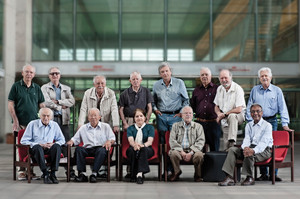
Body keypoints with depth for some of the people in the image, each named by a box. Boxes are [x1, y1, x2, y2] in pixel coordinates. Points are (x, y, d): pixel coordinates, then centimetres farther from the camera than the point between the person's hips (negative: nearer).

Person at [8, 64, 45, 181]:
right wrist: (15, 121, -8)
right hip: (20, 123, -3)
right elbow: (10, 104, -2)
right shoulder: (16, 86, 2)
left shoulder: (37, 88, 12)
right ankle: (21, 171, 3)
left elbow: (41, 105, 15)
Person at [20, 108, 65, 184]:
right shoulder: (32, 124, 0)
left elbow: (62, 140, 13)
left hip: (49, 149, 2)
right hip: (35, 149, -2)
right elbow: (23, 141, -4)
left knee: (57, 146, -30)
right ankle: (45, 175, -37)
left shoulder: (55, 125, 8)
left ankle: (53, 174, -32)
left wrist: (53, 144, -10)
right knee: (38, 147, -37)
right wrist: (40, 144, -15)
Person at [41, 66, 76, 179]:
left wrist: (57, 101, -6)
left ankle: (70, 170, -1)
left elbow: (72, 101, 3)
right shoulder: (45, 88, 10)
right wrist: (61, 106, -1)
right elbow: (47, 102, -6)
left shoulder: (66, 88, 19)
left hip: (63, 119, 2)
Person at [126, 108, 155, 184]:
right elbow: (130, 140, -7)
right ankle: (133, 174, -33)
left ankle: (140, 173, -47)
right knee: (131, 150, -34)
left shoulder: (150, 127, 10)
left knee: (144, 149, -36)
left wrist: (143, 145, -31)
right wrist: (135, 145, -33)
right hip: (133, 149, 1)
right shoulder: (130, 128, 14)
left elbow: (150, 141, -7)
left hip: (147, 150, -1)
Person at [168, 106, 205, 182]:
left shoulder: (198, 126, 14)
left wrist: (191, 152, -15)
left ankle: (197, 175, -5)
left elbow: (201, 141, 1)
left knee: (199, 155, -34)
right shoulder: (175, 125, 15)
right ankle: (176, 172, -4)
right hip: (179, 150, 1)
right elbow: (172, 141, 3)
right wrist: (181, 151, -13)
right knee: (173, 153, -33)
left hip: (192, 151, 0)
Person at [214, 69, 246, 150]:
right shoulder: (219, 89, 7)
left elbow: (239, 109, -20)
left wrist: (224, 114, -14)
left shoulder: (237, 89, -13)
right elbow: (216, 106, 16)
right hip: (224, 120, 6)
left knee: (232, 116, -41)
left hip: (238, 116, -5)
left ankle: (232, 141, -45)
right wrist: (219, 114, -7)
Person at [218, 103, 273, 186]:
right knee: (232, 150, -14)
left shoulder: (267, 125, -3)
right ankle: (229, 177, -25)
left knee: (249, 154, -36)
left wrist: (254, 150, -35)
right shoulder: (249, 125, 17)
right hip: (251, 148, 6)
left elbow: (264, 142, -17)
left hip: (264, 150, -6)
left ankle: (250, 178, -17)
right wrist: (245, 148, -24)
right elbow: (247, 139, 2)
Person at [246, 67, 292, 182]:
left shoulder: (277, 90, 6)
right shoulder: (254, 90, 10)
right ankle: (263, 173, 6)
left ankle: (274, 174, 2)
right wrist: (250, 121, 3)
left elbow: (282, 108, 2)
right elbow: (249, 107, 13)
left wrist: (285, 124, -7)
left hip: (271, 121, -1)